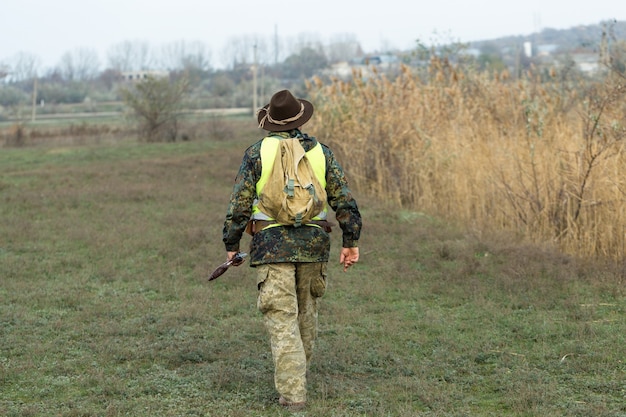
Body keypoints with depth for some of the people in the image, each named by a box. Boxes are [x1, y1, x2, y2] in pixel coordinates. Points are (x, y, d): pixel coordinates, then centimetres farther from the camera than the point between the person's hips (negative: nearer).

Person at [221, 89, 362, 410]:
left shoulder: (257, 153, -1)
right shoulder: (321, 152, 6)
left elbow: (239, 203, -2)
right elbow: (345, 200, 3)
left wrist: (231, 244, 6)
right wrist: (350, 241, 7)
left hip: (271, 245, -3)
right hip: (313, 244, 3)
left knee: (281, 319, -4)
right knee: (305, 312, 19)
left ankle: (292, 392, -10)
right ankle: (298, 375, 34)